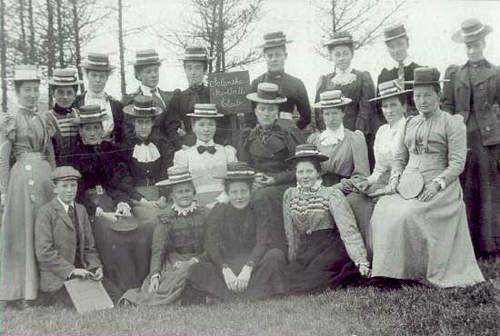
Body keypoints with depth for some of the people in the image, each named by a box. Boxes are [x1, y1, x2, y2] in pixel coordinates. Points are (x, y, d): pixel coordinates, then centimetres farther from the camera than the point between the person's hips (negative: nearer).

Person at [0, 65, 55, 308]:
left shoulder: (43, 120, 14)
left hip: (45, 177, 5)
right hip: (22, 176, -5)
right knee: (22, 232, 0)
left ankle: (42, 287, 18)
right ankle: (20, 291, 9)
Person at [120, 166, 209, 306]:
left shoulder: (205, 214, 7)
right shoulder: (166, 220, 8)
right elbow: (158, 250, -1)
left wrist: (194, 261, -12)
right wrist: (155, 274, -16)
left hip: (199, 261, -1)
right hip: (174, 262, 1)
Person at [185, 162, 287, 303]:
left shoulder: (260, 209, 4)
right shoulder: (217, 212, 5)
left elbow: (262, 243, -8)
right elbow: (211, 246, -6)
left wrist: (248, 268, -24)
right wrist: (225, 270, -23)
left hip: (254, 262, 0)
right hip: (224, 264, 0)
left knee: (276, 255, -29)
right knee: (195, 270, -26)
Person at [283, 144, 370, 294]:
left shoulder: (332, 194, -8)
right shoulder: (289, 195, 6)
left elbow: (348, 229, -16)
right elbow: (291, 235, 12)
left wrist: (361, 262, -24)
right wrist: (293, 263, 12)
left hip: (329, 250, -5)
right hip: (304, 253, 5)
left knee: (305, 288, -19)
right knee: (292, 284, -12)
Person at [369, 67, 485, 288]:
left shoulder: (452, 123, 4)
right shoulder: (410, 124, 21)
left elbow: (457, 163, -4)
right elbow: (399, 157, 21)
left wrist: (437, 184, -18)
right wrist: (395, 179, 1)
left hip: (438, 188, -5)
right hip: (407, 185, 5)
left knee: (409, 215, -28)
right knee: (382, 212, -21)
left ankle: (422, 273, -12)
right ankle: (390, 271, -15)